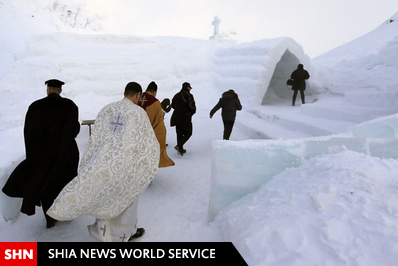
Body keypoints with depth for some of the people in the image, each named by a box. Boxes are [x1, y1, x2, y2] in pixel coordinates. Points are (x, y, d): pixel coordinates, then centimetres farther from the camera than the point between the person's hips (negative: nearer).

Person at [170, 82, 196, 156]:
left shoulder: (176, 95, 9)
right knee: (188, 133, 5)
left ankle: (180, 149, 19)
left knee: (179, 133, 13)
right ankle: (179, 146, -11)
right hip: (186, 117, -7)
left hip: (176, 117, 7)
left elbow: (173, 105, 17)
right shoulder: (189, 96, -13)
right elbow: (192, 107, -19)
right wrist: (192, 112, 1)